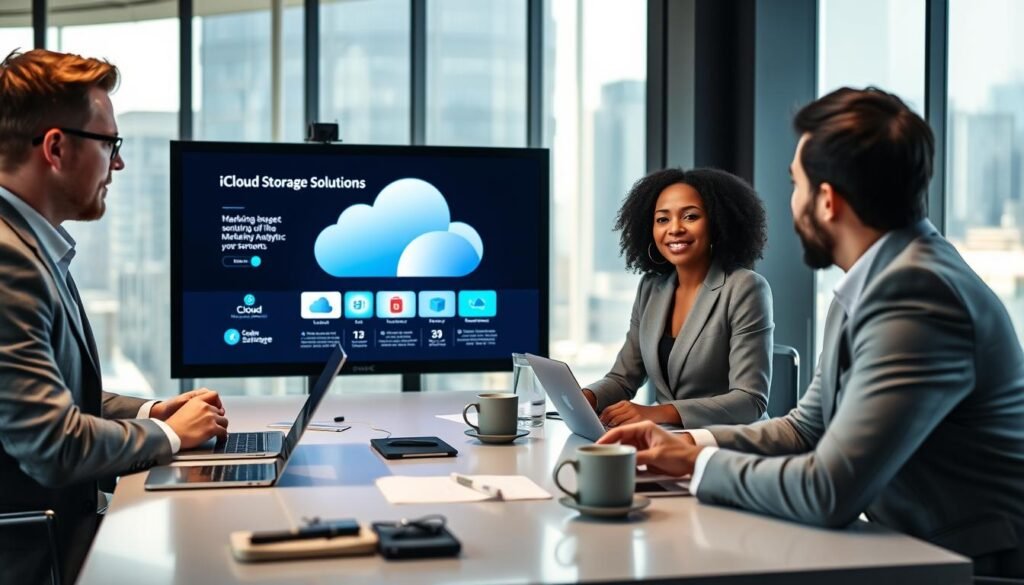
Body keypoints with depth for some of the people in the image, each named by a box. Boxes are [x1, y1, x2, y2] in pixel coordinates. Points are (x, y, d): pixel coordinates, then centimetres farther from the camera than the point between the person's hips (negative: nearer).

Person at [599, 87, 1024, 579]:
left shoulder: (915, 294, -24)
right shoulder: (874, 278, 6)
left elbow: (829, 491, -27)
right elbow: (808, 427, 12)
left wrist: (701, 462, -12)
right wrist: (688, 442, -1)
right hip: (915, 544, 7)